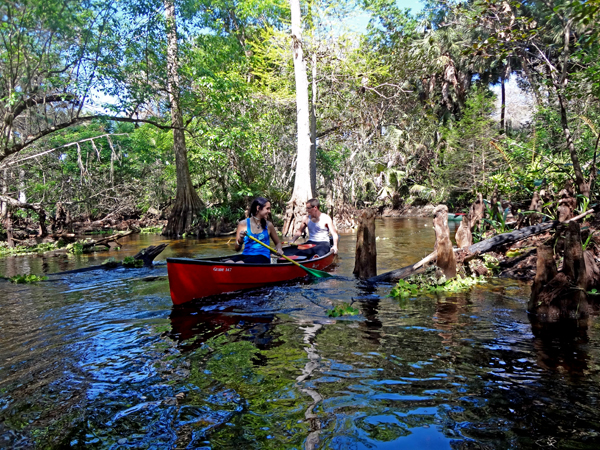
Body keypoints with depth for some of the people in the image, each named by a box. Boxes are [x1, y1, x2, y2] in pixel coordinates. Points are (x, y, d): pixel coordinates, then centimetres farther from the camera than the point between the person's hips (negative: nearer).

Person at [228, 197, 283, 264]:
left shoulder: (268, 225, 8)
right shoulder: (243, 224, 5)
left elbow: (278, 243, 21)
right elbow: (237, 249, 5)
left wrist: (279, 249, -2)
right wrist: (240, 240, -17)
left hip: (262, 257, -1)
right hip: (246, 255, 1)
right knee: (228, 263, -32)